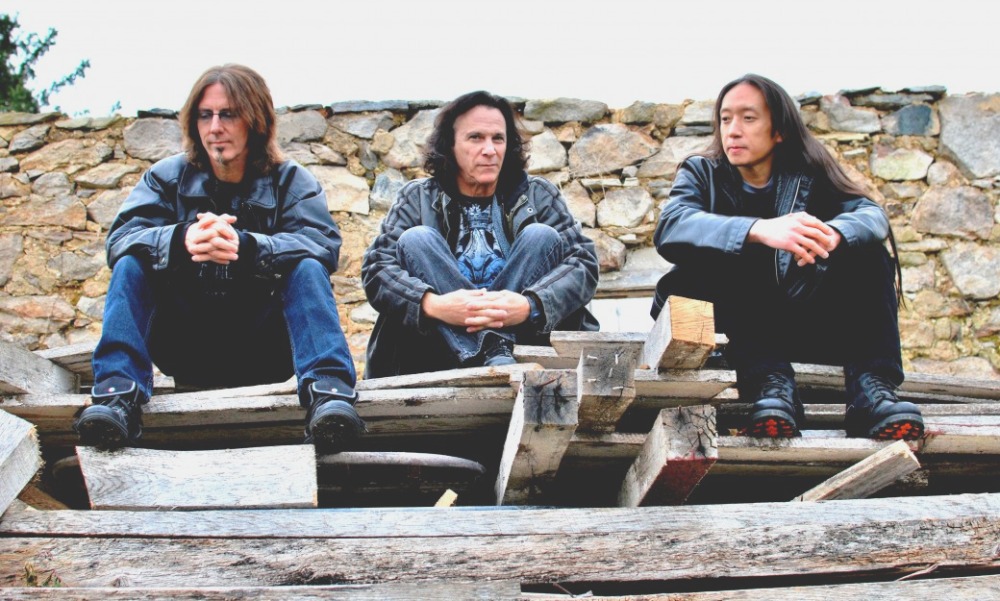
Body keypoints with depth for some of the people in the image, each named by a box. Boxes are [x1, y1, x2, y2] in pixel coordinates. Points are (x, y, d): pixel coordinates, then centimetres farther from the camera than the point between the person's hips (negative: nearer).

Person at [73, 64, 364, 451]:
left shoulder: (291, 181, 2)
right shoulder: (168, 176, 6)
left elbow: (323, 245, -18)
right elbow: (120, 239, -11)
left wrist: (246, 247, -38)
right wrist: (181, 239, -35)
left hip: (265, 354, -2)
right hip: (185, 355, 2)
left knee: (307, 269, -24)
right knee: (131, 266, -17)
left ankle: (327, 388, -41)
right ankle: (118, 391, -32)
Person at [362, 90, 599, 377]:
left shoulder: (538, 195, 9)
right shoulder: (418, 198, 7)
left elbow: (585, 263, -5)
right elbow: (375, 268, -6)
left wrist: (531, 305, -26)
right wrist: (431, 304, -27)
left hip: (522, 334, 0)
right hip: (442, 344, 0)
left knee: (541, 237, -14)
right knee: (415, 240, -17)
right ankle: (495, 355, -37)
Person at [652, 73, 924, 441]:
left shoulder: (808, 176, 5)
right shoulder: (701, 174, 1)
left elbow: (872, 214, -13)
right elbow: (669, 228, -22)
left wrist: (834, 232, -39)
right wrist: (760, 230, -40)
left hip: (803, 324, 2)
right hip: (733, 327, -1)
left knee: (865, 252, -17)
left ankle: (871, 386, -31)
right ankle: (768, 379, -37)